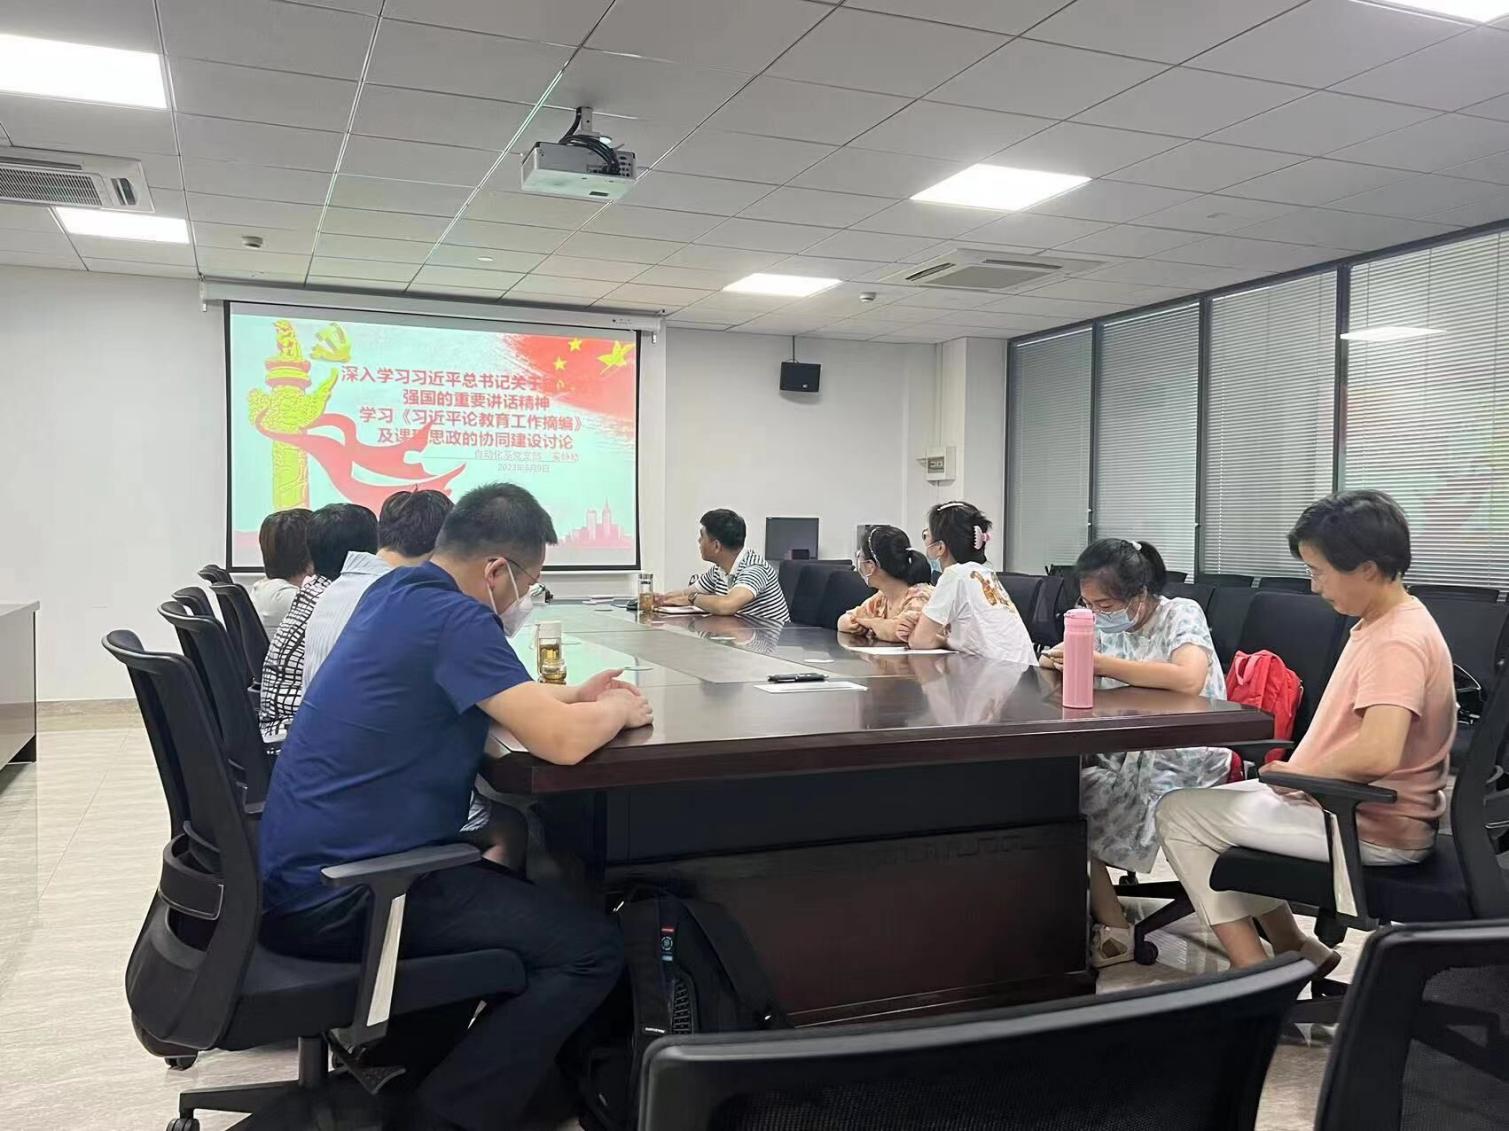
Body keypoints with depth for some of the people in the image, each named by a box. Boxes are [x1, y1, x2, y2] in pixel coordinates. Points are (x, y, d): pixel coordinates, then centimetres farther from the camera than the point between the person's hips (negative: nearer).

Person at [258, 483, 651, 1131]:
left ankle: (419, 1071, 33)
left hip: (296, 872, 10)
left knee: (509, 886, 31)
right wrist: (616, 708, -4)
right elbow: (562, 741, -26)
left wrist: (575, 694, 14)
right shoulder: (453, 617, -20)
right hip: (336, 897, -10)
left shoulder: (397, 590, 9)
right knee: (590, 948, -7)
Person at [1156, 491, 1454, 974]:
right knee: (1221, 803, 21)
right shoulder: (1385, 624, 8)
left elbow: (1377, 753, -36)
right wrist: (1300, 770, 5)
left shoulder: (1398, 641, -24)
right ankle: (1292, 949, 20)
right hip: (1352, 807, 10)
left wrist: (1300, 773, -19)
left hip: (1374, 829, -10)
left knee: (1179, 813, -5)